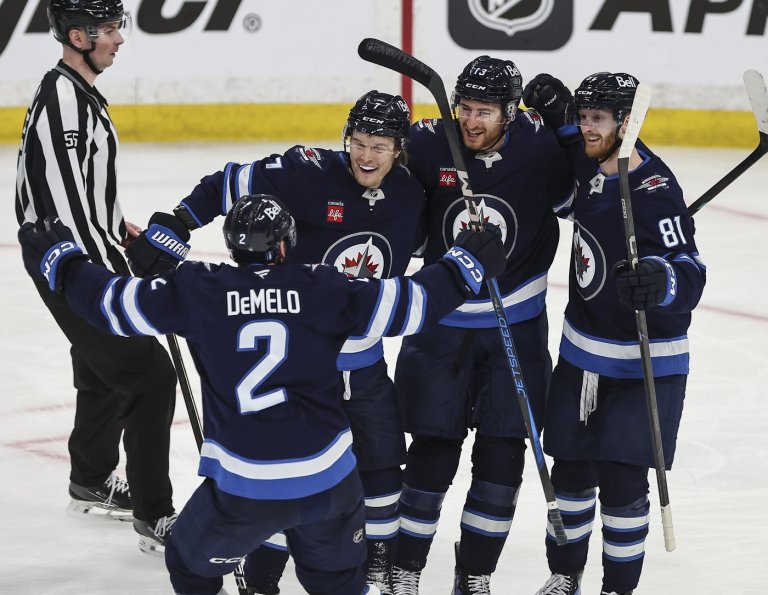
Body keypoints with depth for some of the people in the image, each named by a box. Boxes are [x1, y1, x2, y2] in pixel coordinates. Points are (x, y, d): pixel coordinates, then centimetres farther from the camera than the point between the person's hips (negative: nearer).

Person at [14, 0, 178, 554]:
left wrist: (120, 227, 22)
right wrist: (114, 281, -26)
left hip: (92, 259, 11)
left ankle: (93, 483, 43)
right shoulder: (63, 99, -23)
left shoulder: (79, 92, 10)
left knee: (105, 373, 24)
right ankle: (155, 518, -5)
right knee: (150, 376, -10)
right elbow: (68, 202, -28)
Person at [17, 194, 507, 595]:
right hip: (328, 483, 2)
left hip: (242, 488, -2)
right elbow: (406, 304, 1)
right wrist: (466, 265, 17)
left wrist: (59, 261, 21)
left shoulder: (199, 291, -2)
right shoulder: (321, 290, -1)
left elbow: (116, 303, 5)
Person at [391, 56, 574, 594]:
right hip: (443, 323, 0)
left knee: (502, 461, 4)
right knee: (433, 454, 2)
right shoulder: (430, 145, -12)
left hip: (517, 329, 1)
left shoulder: (541, 146, -13)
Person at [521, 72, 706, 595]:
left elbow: (690, 273, -26)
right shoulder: (589, 163, -2)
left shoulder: (655, 191, -23)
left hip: (645, 364, -7)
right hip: (582, 350, 7)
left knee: (621, 482, -5)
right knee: (570, 469, 13)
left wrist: (660, 281, -48)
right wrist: (559, 114, 2)